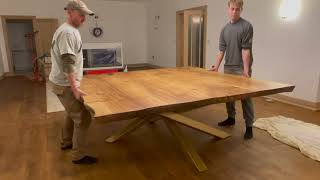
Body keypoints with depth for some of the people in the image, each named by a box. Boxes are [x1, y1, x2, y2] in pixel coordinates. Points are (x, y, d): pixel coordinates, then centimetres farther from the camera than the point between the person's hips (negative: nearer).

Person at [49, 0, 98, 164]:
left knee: (73, 113, 24)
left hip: (64, 82, 11)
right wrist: (74, 88, -28)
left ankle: (66, 142, 39)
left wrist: (74, 84, 28)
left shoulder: (70, 30, 14)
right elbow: (68, 63, -26)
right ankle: (79, 155, 4)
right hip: (65, 84, -11)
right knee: (83, 117, -7)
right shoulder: (68, 32, -20)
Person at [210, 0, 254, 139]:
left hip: (241, 68, -6)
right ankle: (231, 118, 30)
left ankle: (249, 126, 6)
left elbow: (246, 50, -15)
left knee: (245, 98, -2)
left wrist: (246, 70, -19)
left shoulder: (246, 26, -9)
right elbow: (222, 50, 8)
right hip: (228, 67, 6)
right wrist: (216, 66, 0)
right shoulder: (225, 29, 9)